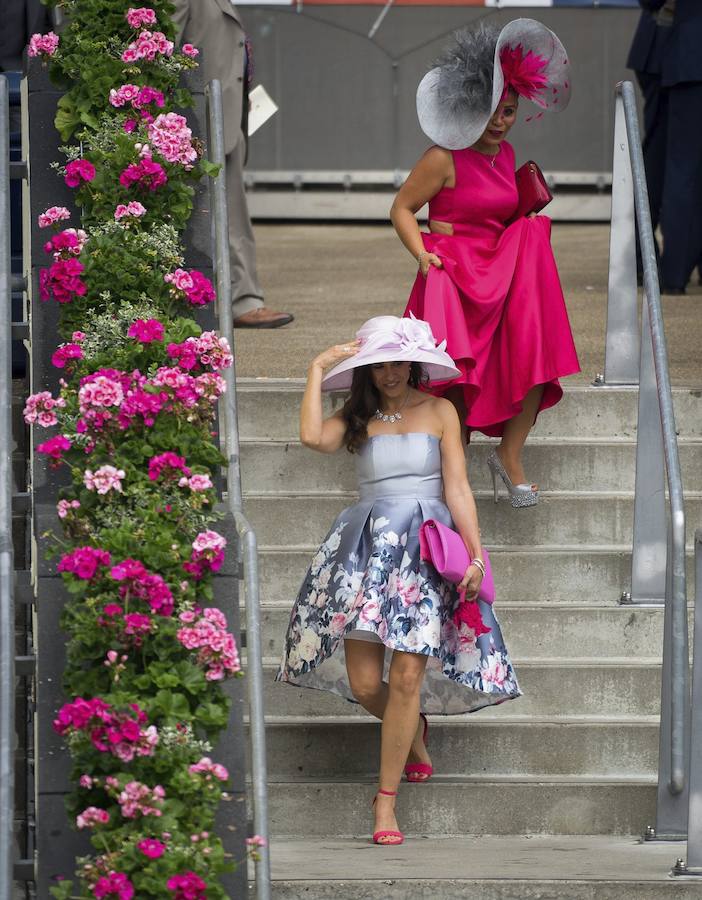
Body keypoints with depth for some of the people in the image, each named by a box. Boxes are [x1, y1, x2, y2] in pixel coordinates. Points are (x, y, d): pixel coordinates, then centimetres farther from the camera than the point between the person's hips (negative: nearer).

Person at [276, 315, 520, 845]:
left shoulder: (439, 413, 7)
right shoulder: (357, 419, 10)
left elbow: (457, 489, 3)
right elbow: (313, 437, -12)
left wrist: (476, 556, -5)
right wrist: (318, 369, -2)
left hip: (427, 546, -1)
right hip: (369, 544, 2)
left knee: (407, 676, -11)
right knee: (363, 682, -6)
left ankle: (387, 800, -3)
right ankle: (414, 734, 28)